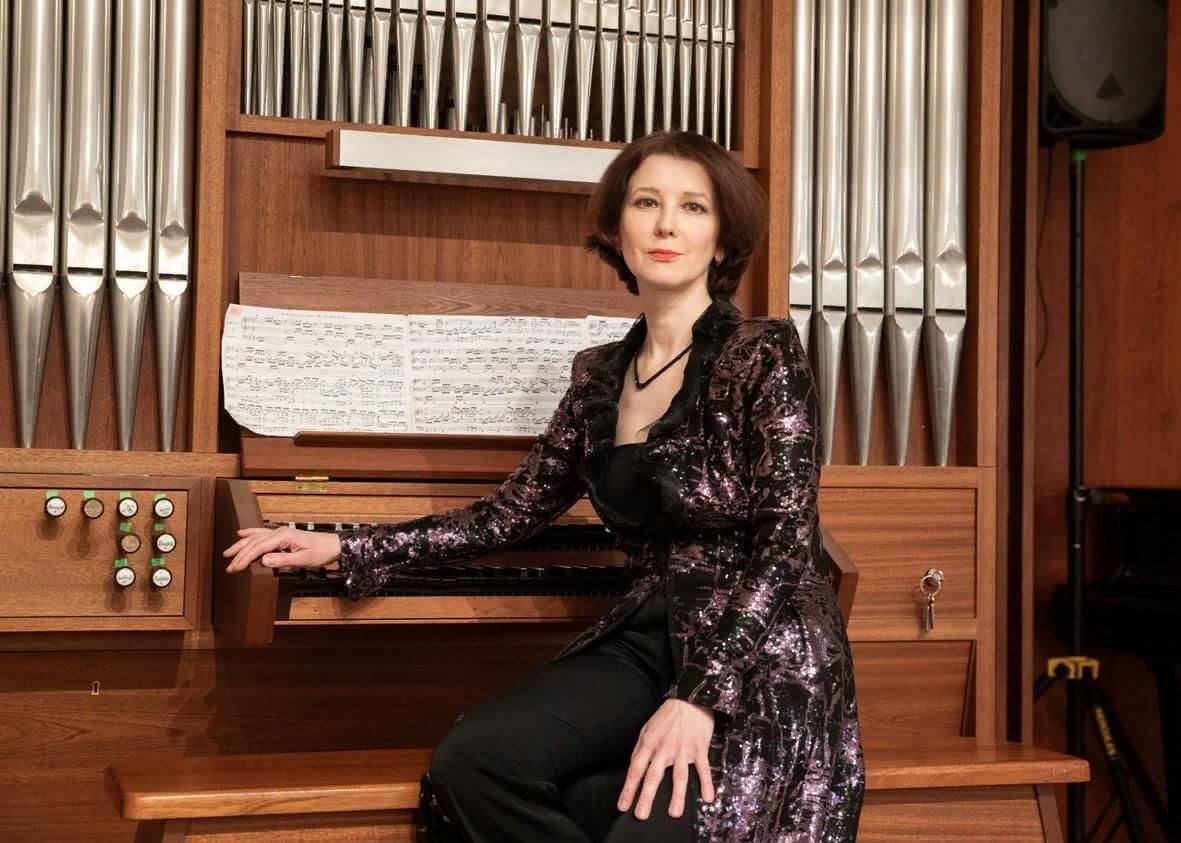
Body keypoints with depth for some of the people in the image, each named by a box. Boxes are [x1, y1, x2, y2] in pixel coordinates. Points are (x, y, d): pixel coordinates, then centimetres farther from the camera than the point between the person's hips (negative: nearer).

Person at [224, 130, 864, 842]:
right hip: (648, 642, 5)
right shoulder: (602, 375, 9)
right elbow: (513, 514, 14)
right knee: (470, 765, -19)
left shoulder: (764, 353, -8)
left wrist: (699, 698, -25)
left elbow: (787, 542, -15)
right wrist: (343, 550, 11)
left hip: (763, 662, -5)